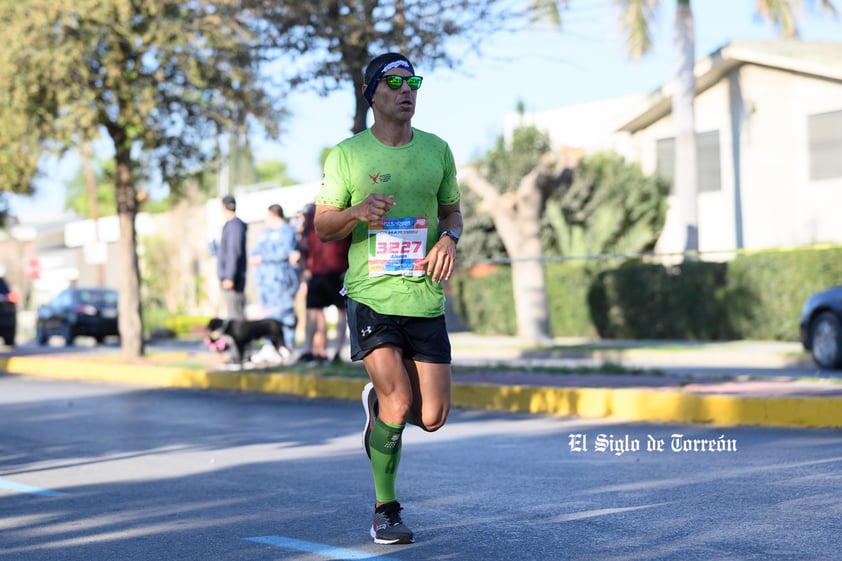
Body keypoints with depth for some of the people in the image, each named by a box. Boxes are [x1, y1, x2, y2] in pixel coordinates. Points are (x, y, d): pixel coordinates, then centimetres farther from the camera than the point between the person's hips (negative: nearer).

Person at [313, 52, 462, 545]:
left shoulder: (437, 150, 8)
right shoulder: (347, 154, 0)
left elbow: (452, 210, 19)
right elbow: (322, 228, 3)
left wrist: (450, 238, -5)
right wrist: (357, 211, -18)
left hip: (425, 298, 3)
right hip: (370, 296, -3)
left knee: (432, 418, 2)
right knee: (398, 404, -16)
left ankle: (378, 401, 36)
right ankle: (386, 511, 5)